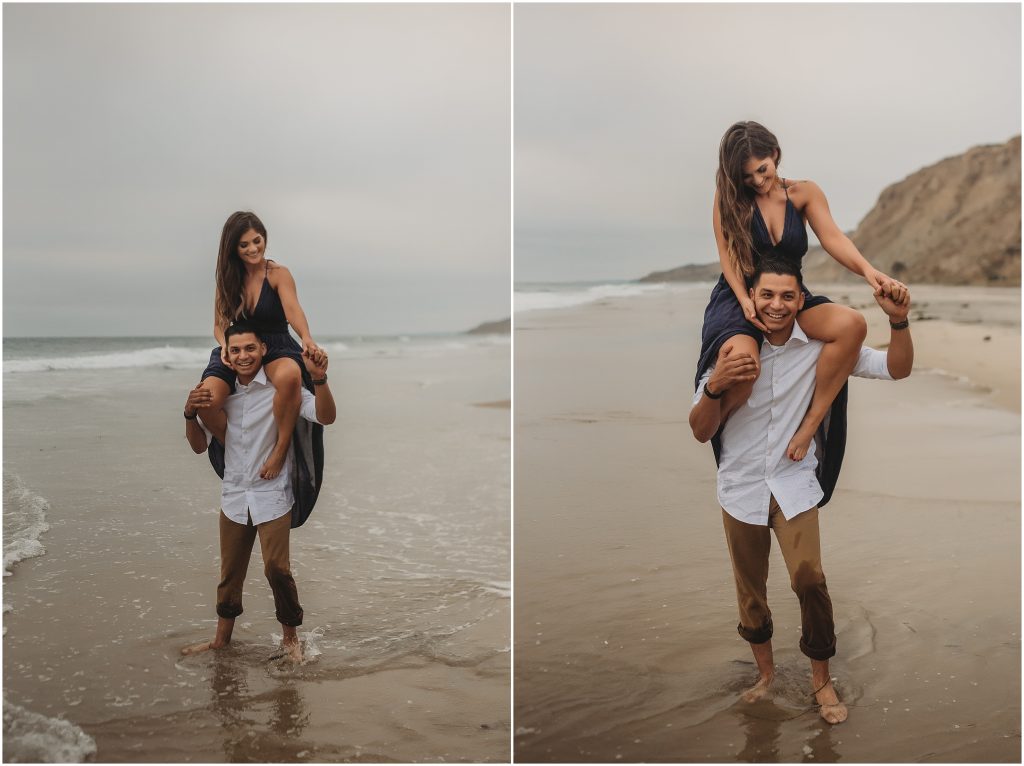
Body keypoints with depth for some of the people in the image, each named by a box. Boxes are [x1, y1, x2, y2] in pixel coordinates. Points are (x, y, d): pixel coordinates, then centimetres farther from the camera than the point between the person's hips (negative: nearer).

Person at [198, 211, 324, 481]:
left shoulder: (278, 274, -4)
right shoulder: (227, 278, 8)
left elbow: (293, 309, -22)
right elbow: (219, 325, 9)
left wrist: (307, 338, -44)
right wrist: (225, 345, -15)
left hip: (276, 347, -3)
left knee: (289, 376, -42)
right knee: (206, 400, -29)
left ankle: (281, 448, -24)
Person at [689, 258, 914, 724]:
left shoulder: (819, 348, -5)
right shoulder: (730, 349, -7)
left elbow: (896, 369, -5)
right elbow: (701, 432, -7)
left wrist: (899, 321, -23)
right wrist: (714, 386, -26)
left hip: (794, 486, -1)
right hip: (741, 488, 1)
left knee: (809, 580, -17)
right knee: (749, 589, 12)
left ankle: (821, 679, 4)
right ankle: (765, 670, 35)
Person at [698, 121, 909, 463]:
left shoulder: (804, 193, 4)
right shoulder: (728, 195, 0)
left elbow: (833, 238, -10)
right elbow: (727, 252, -6)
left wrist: (868, 271, -30)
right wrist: (745, 300, -23)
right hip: (738, 300, -3)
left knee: (852, 324, -30)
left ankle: (810, 422, -21)